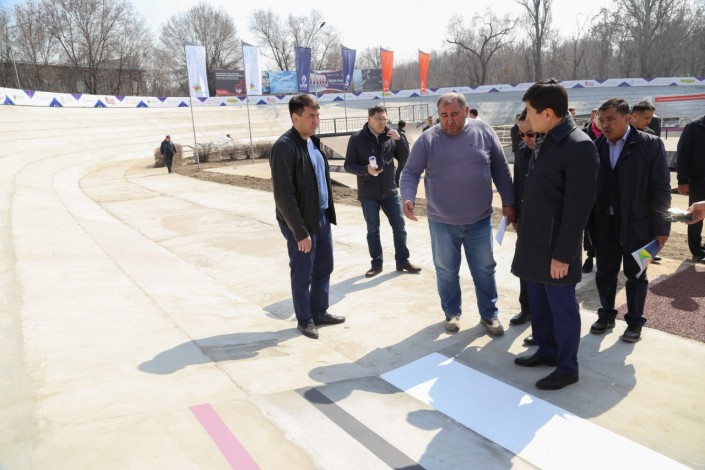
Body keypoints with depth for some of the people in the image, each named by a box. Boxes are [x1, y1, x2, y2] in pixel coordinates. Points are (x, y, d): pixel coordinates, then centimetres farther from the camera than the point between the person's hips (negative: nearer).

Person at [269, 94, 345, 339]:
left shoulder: (313, 141, 10)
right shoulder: (284, 147, -18)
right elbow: (284, 195, -20)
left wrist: (328, 213, 13)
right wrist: (300, 232, -20)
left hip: (322, 217, 8)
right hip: (301, 222, -8)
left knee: (324, 268, 17)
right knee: (302, 274, 7)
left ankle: (319, 312, 34)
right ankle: (304, 320, 24)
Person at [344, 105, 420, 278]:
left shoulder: (390, 137, 1)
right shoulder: (357, 139, -7)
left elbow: (404, 158, 2)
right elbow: (348, 165, -6)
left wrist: (399, 139, -13)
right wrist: (366, 170, -24)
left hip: (390, 191, 3)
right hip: (368, 194, -2)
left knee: (399, 226, 6)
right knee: (373, 230, 9)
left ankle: (403, 261, 18)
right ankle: (377, 263, 21)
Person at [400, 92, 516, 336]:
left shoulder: (484, 132, -3)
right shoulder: (427, 139, -8)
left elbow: (500, 170, 4)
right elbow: (411, 172, -6)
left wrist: (508, 202, 5)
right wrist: (408, 198, -24)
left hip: (479, 220, 1)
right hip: (441, 222, 0)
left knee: (484, 270, 11)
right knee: (446, 271, 12)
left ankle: (489, 314, 28)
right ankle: (452, 312, 32)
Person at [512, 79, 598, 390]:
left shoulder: (578, 146, -18)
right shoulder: (545, 142, 9)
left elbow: (578, 207, -19)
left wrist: (563, 253, -19)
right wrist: (524, 233, 15)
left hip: (555, 246, -8)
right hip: (534, 242, 8)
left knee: (562, 306, 6)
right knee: (539, 303, 19)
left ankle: (567, 367, 21)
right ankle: (546, 350, 37)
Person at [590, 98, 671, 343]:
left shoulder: (650, 144, -8)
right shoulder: (596, 146, 0)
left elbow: (661, 188, -8)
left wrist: (661, 226, -9)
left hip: (636, 224, -3)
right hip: (604, 225, 3)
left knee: (636, 275, 11)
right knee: (604, 273, 14)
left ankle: (635, 321, 25)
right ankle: (606, 314, 32)